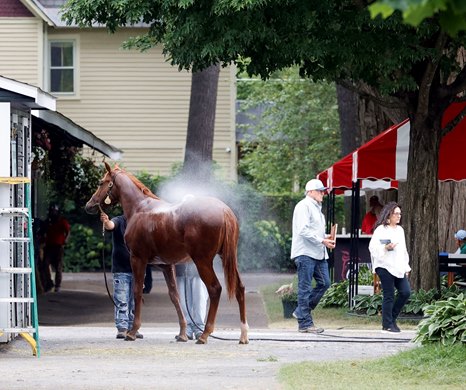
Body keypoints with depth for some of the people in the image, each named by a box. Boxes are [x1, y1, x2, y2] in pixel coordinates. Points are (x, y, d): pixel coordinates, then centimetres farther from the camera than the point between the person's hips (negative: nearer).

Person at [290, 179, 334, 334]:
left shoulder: (317, 208, 21)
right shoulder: (304, 206, -9)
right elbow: (304, 230, -18)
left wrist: (326, 237, 9)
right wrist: (322, 240, -19)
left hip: (318, 254, 10)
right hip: (305, 253, -10)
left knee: (324, 283, 6)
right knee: (305, 288, -5)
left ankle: (301, 312, 16)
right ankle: (305, 323, -3)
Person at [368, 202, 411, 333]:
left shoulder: (400, 230, 18)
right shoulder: (381, 230, -4)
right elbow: (373, 247, -10)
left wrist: (406, 267, 18)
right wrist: (386, 248, -24)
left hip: (398, 268, 7)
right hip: (385, 267, -7)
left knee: (405, 292, -3)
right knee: (389, 295, -5)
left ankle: (392, 319, 14)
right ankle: (387, 325, 3)